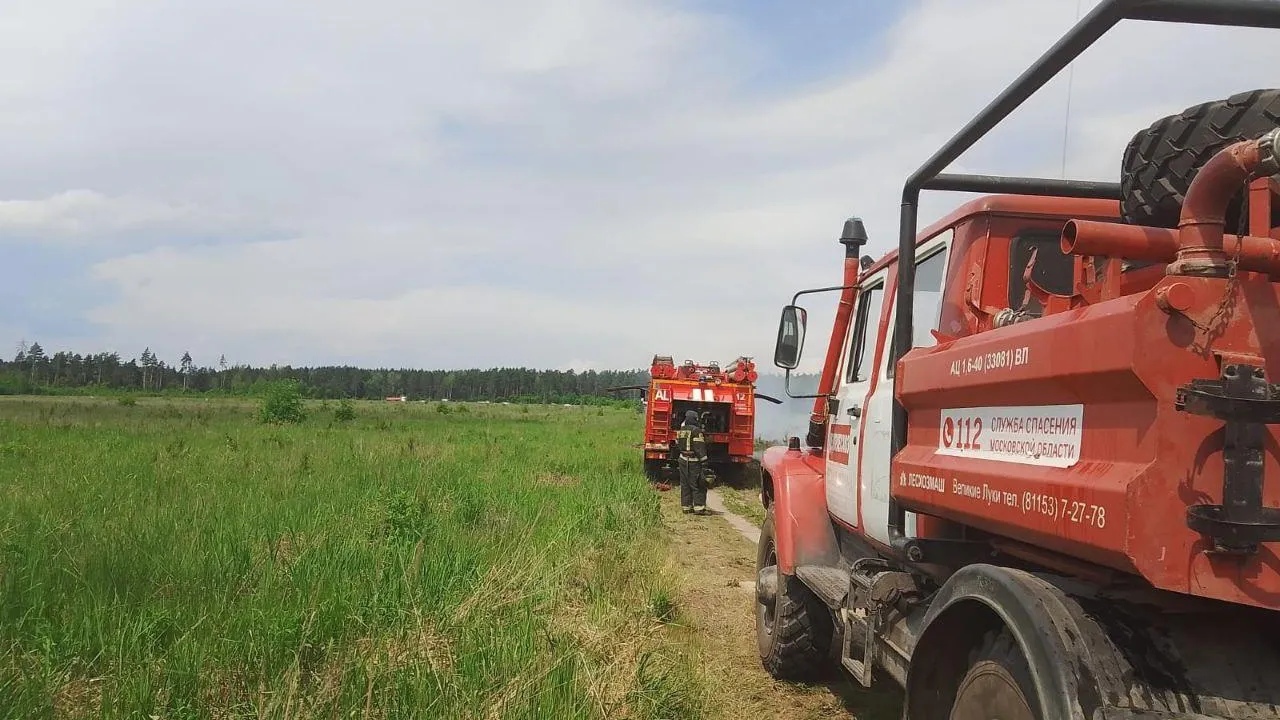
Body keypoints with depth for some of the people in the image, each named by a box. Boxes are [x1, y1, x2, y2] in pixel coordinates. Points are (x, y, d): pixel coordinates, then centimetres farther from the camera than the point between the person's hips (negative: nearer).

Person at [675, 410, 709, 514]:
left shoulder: (681, 430, 10)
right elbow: (700, 447, -16)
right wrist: (703, 459, -16)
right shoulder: (696, 430, -12)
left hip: (683, 459, 7)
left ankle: (686, 506, 13)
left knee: (685, 484, 11)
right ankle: (699, 507, -9)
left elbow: (678, 444, 20)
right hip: (694, 461, -7)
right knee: (698, 485, -5)